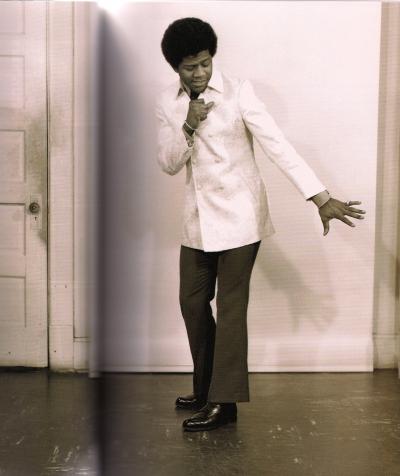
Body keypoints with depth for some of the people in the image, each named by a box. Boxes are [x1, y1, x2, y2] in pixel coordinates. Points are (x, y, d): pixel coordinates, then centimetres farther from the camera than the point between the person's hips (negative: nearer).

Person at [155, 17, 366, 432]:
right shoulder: (167, 103, 4)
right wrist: (189, 127, -17)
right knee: (192, 302, 11)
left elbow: (278, 145, -18)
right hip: (198, 218, 6)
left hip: (238, 215, -5)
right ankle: (206, 389, 28)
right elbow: (168, 164, 1)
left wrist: (321, 199, -25)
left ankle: (224, 402, 8)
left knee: (230, 306, -2)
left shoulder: (237, 92, -11)